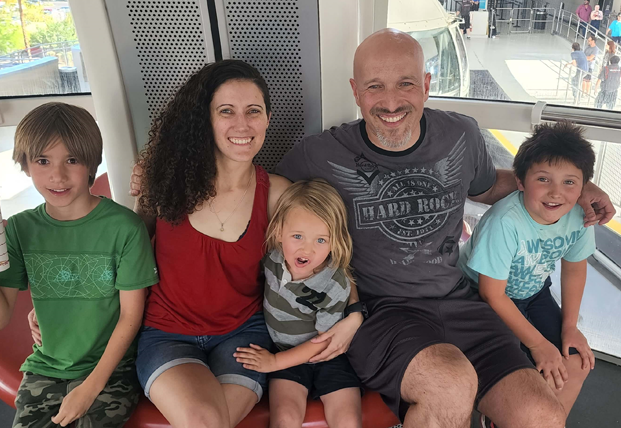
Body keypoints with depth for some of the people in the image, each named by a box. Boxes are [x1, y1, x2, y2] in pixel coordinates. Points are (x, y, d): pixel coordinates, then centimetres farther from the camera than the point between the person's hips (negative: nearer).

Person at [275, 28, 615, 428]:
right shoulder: (323, 155, -9)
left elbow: (486, 185, 24)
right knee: (453, 383, -33)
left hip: (455, 301, 4)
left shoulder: (461, 136, 2)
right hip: (376, 309, -3)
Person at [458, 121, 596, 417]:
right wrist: (537, 343, -17)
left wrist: (570, 325, 1)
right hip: (482, 296, -6)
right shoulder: (504, 223, -34)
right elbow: (493, 295, -24)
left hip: (534, 293, 6)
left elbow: (574, 268, 5)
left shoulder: (579, 216, -16)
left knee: (576, 363, -2)